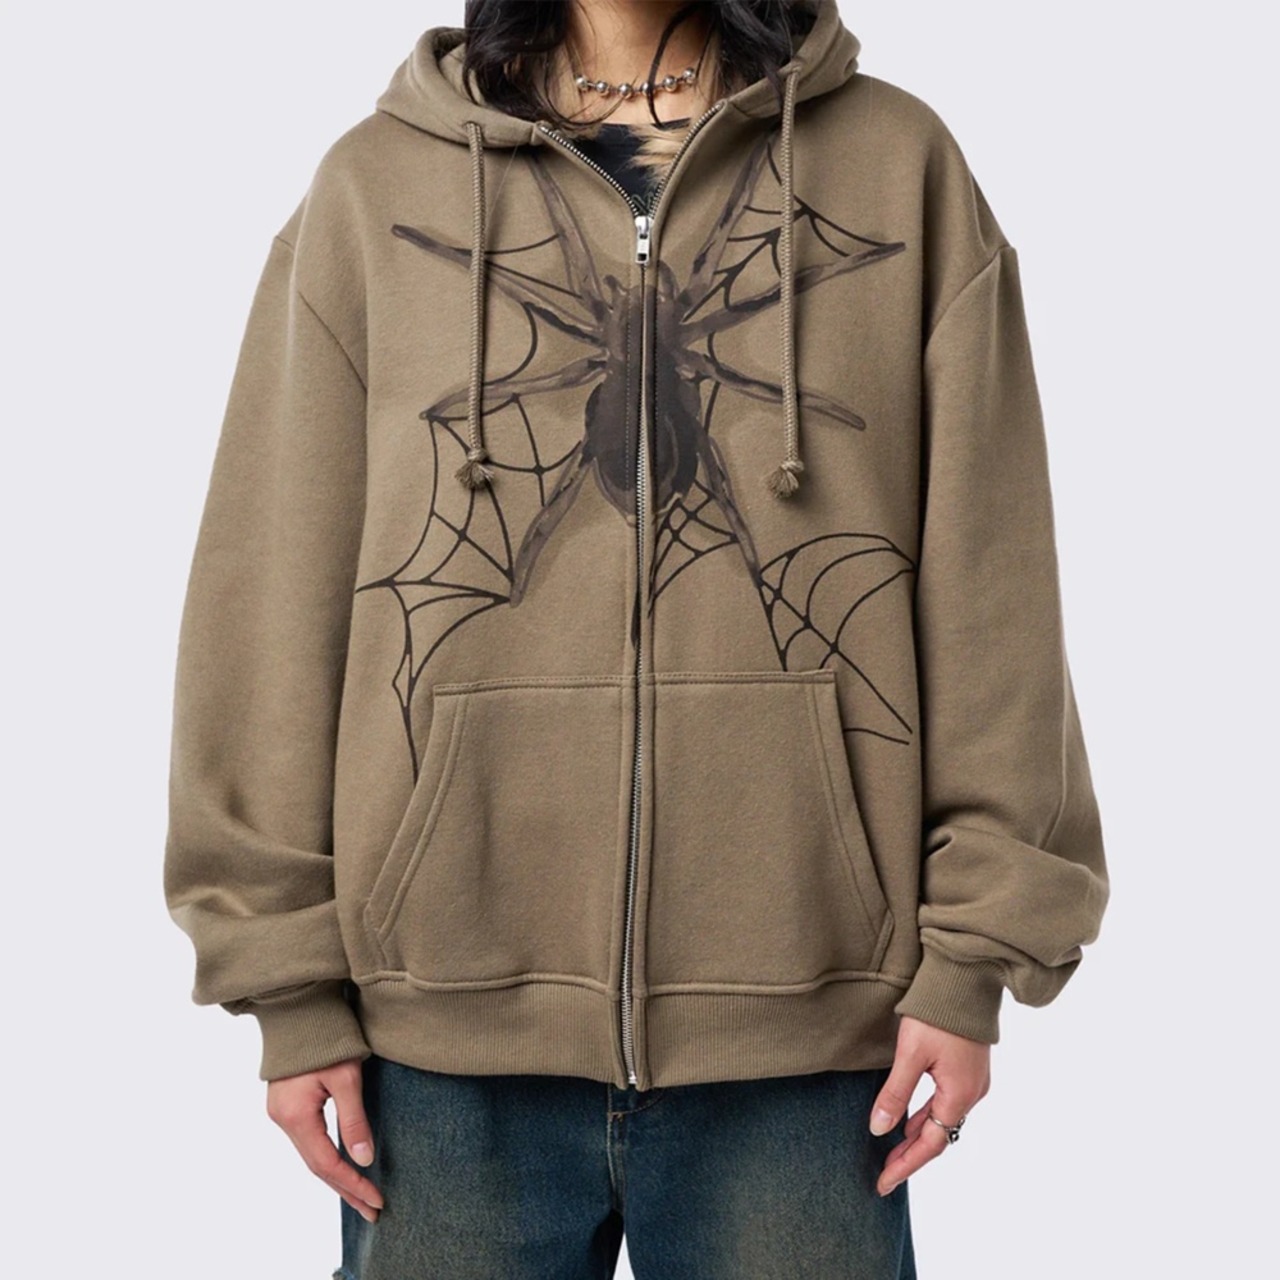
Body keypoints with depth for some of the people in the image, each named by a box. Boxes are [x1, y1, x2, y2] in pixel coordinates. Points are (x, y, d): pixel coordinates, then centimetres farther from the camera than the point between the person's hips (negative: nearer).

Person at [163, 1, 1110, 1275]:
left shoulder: (903, 164, 6)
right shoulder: (374, 182, 6)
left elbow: (986, 587, 3)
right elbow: (274, 593, 4)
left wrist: (970, 957, -2)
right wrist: (292, 983, 1)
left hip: (808, 1014, 0)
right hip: (447, 1019, 1)